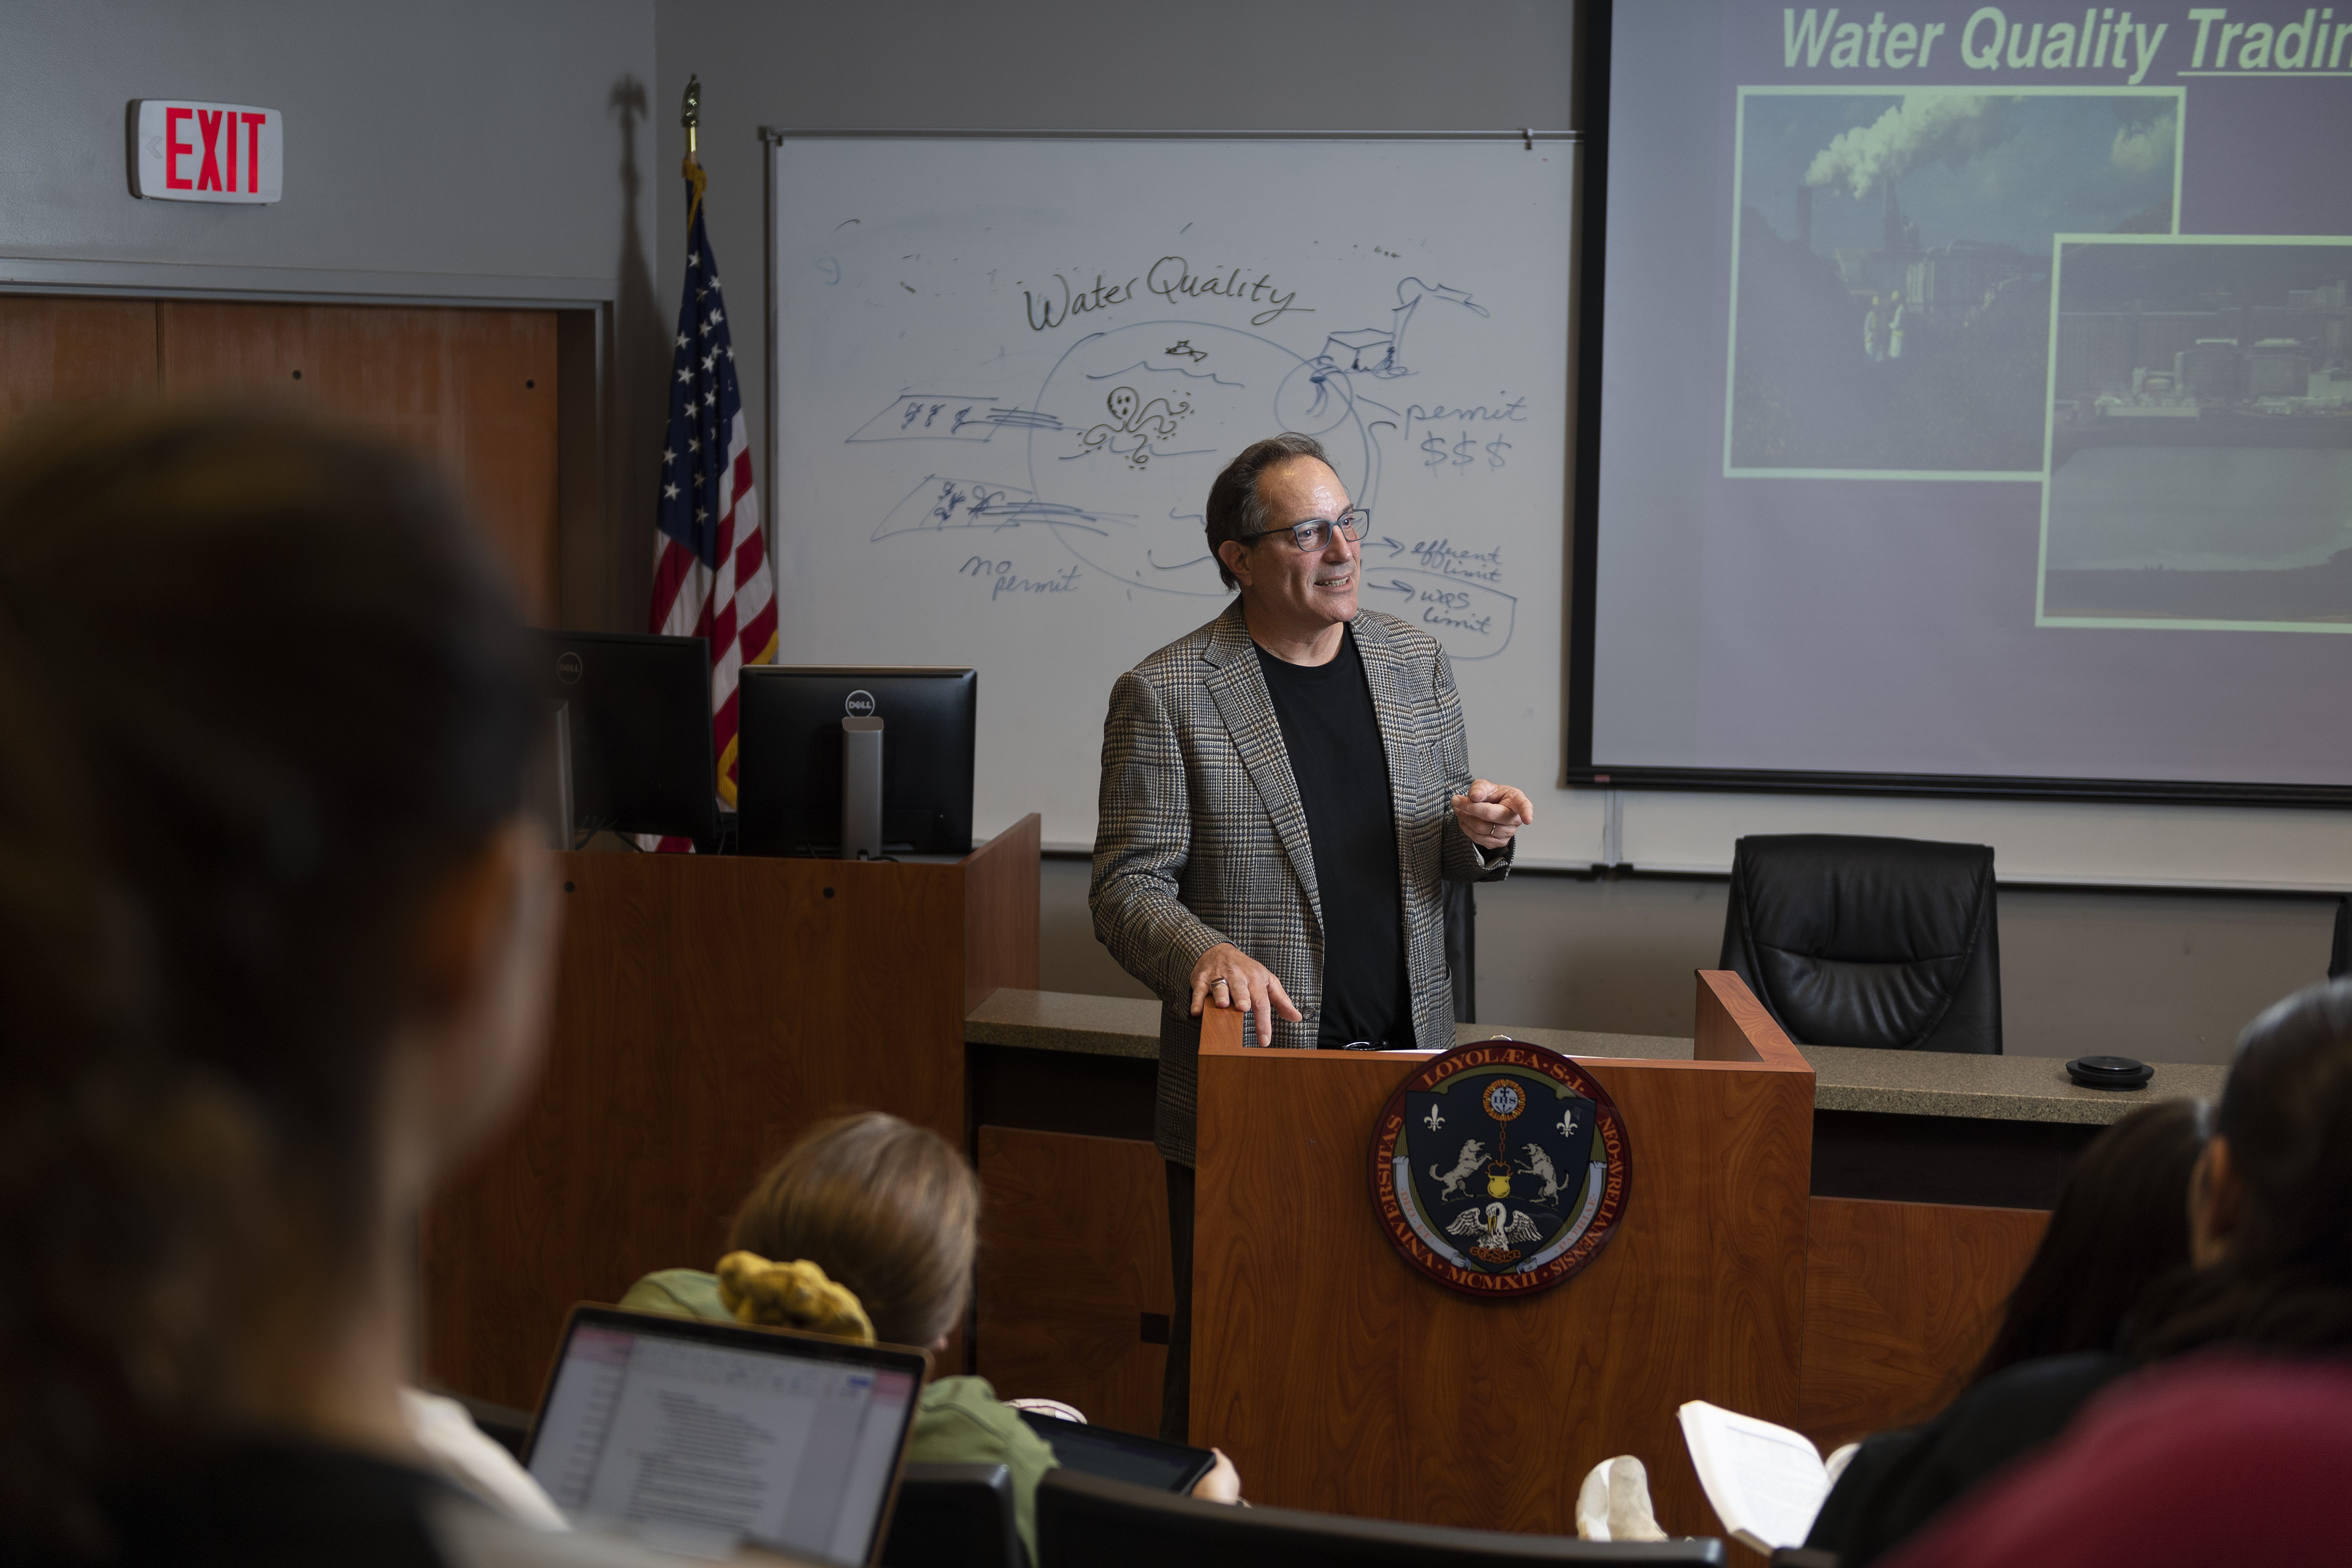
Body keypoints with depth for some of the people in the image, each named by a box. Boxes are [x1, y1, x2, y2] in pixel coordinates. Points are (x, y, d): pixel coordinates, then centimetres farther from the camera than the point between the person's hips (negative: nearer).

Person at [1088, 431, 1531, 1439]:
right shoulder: (1165, 694, -7)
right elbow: (1127, 887, -8)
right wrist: (1206, 952, -28)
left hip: (1407, 1065, 4)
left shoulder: (1416, 662, 8)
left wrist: (1479, 835, -8)